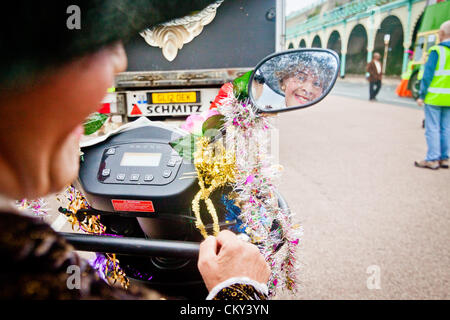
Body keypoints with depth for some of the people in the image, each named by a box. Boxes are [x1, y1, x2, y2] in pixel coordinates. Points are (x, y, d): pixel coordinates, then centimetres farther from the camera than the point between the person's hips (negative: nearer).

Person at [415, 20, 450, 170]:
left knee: (432, 128, -1)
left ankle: (432, 159, 1)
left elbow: (428, 75, -12)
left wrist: (422, 95, -8)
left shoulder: (437, 51, -10)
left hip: (434, 97, -6)